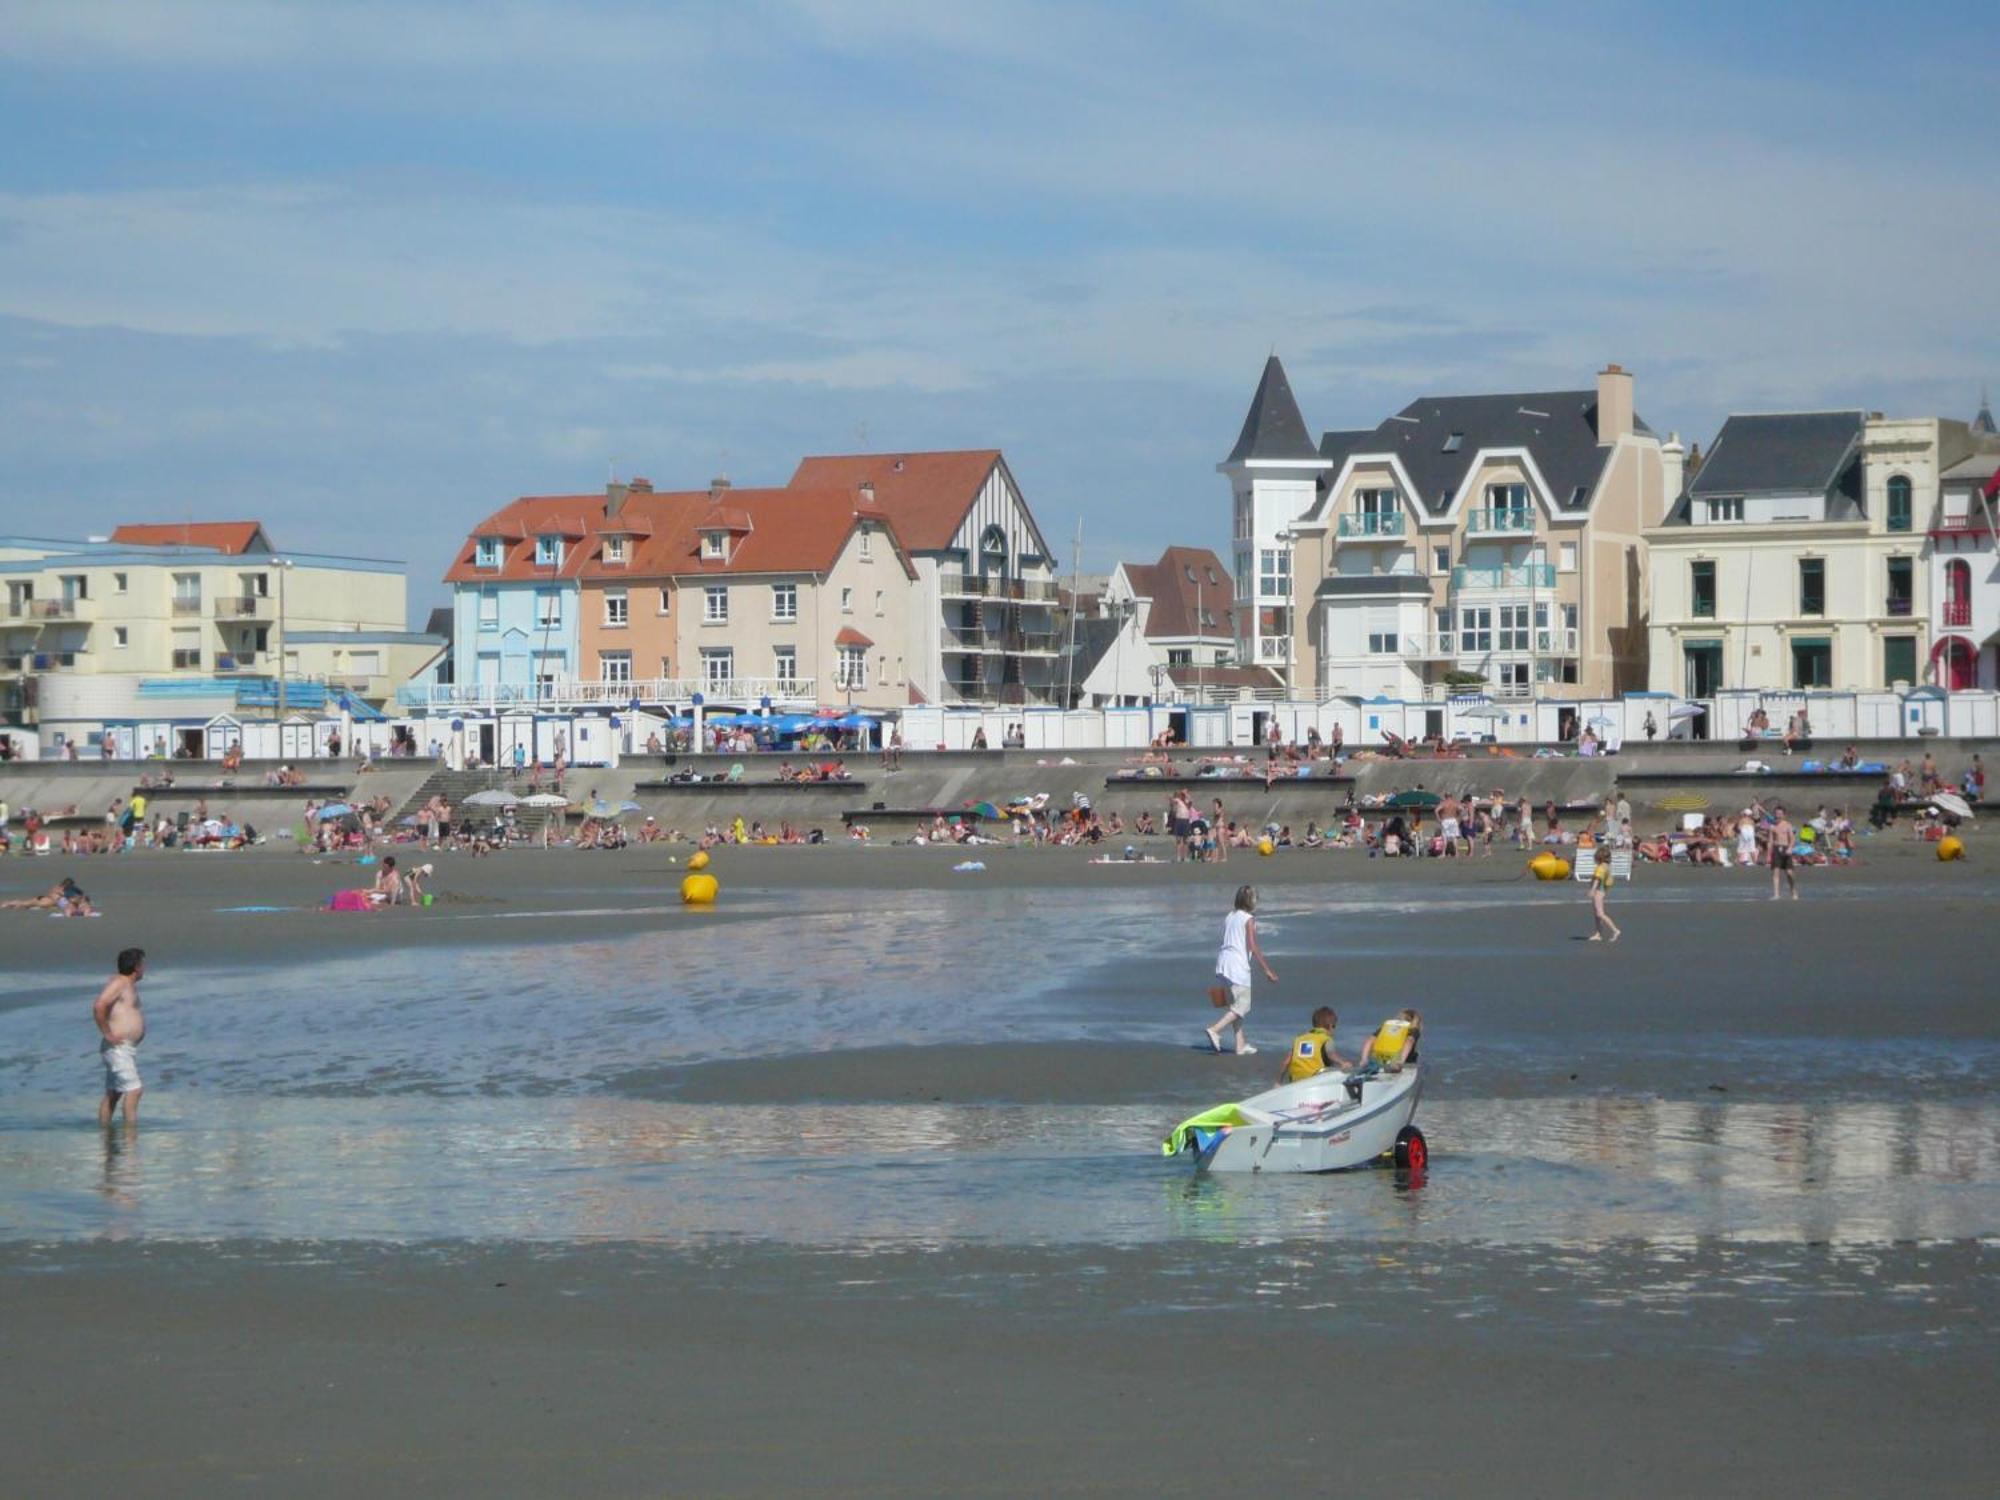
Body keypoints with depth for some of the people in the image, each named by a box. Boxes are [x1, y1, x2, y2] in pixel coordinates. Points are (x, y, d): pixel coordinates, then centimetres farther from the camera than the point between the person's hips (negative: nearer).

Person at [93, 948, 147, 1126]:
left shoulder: (129, 985, 18)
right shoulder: (118, 983, -13)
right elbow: (99, 1007, -26)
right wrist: (107, 1034, -22)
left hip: (127, 1049, 10)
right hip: (118, 1048, -10)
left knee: (113, 1094, 11)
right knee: (134, 1089, -13)